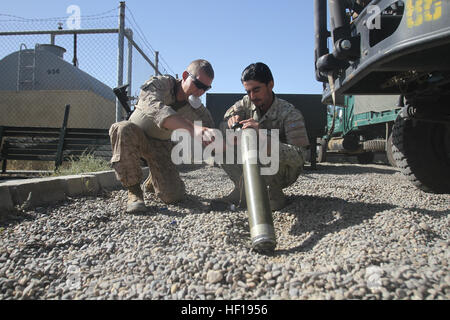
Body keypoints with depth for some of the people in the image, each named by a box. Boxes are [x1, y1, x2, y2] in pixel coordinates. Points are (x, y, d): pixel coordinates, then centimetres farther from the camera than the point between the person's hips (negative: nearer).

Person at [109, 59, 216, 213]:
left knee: (173, 196, -15)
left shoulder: (196, 108, -12)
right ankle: (133, 190, -21)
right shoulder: (158, 83, -24)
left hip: (160, 144, 2)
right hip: (135, 136, -2)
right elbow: (157, 110, -46)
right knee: (123, 128, -39)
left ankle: (151, 182, 23)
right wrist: (193, 129, -61)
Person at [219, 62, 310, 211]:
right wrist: (231, 122, -30)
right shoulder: (246, 103, -7)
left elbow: (299, 157, -32)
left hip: (284, 172, -4)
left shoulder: (290, 114, -23)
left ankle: (276, 195, -9)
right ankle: (243, 189, -2)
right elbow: (221, 127, -5)